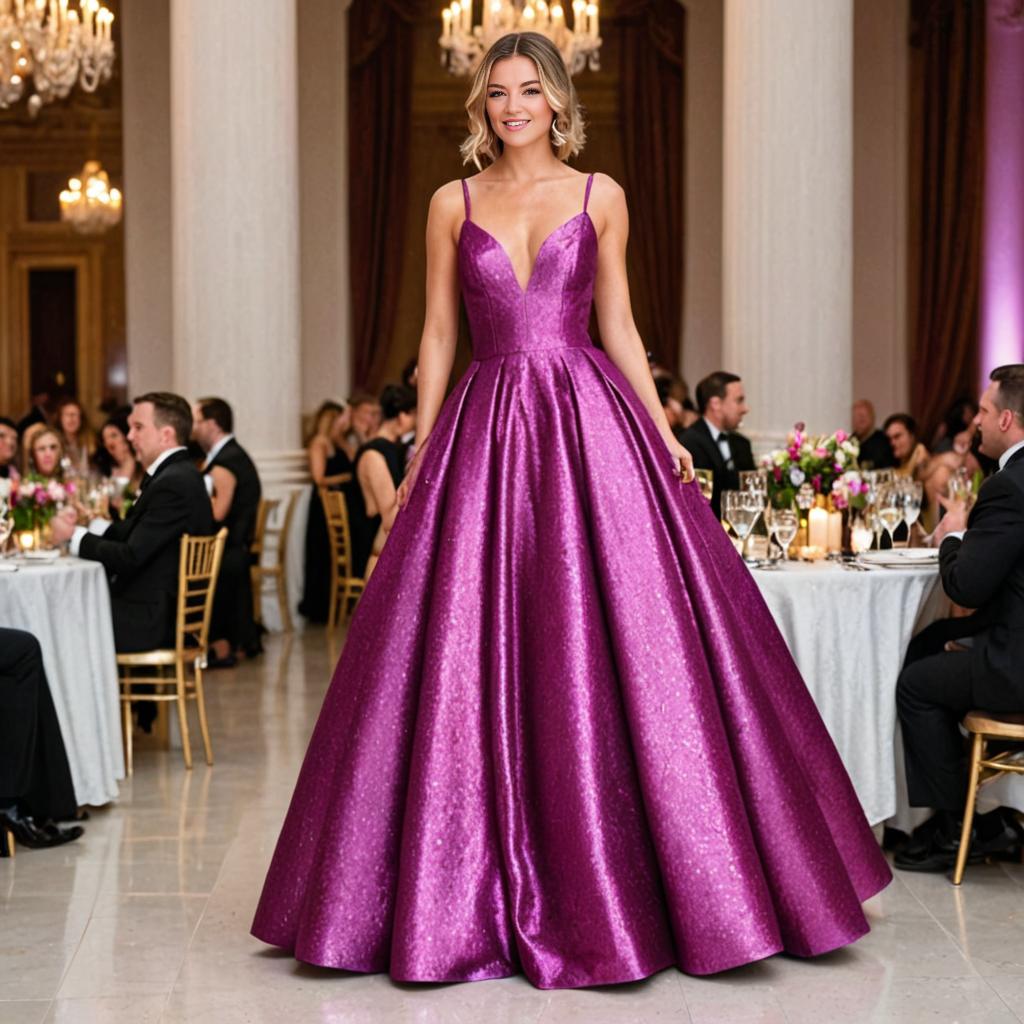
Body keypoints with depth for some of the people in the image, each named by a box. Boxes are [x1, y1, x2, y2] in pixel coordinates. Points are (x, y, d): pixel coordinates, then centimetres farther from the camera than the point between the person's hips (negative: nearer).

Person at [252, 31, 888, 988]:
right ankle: (470, 899, 13)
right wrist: (419, 460, 6)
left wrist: (665, 434, 1)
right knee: (471, 657, 0)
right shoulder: (453, 203, 10)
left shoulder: (599, 196, 9)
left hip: (588, 424, -1)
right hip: (485, 432, 1)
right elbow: (437, 336, 10)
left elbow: (619, 326, 9)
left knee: (618, 646, -4)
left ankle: (609, 889, 9)